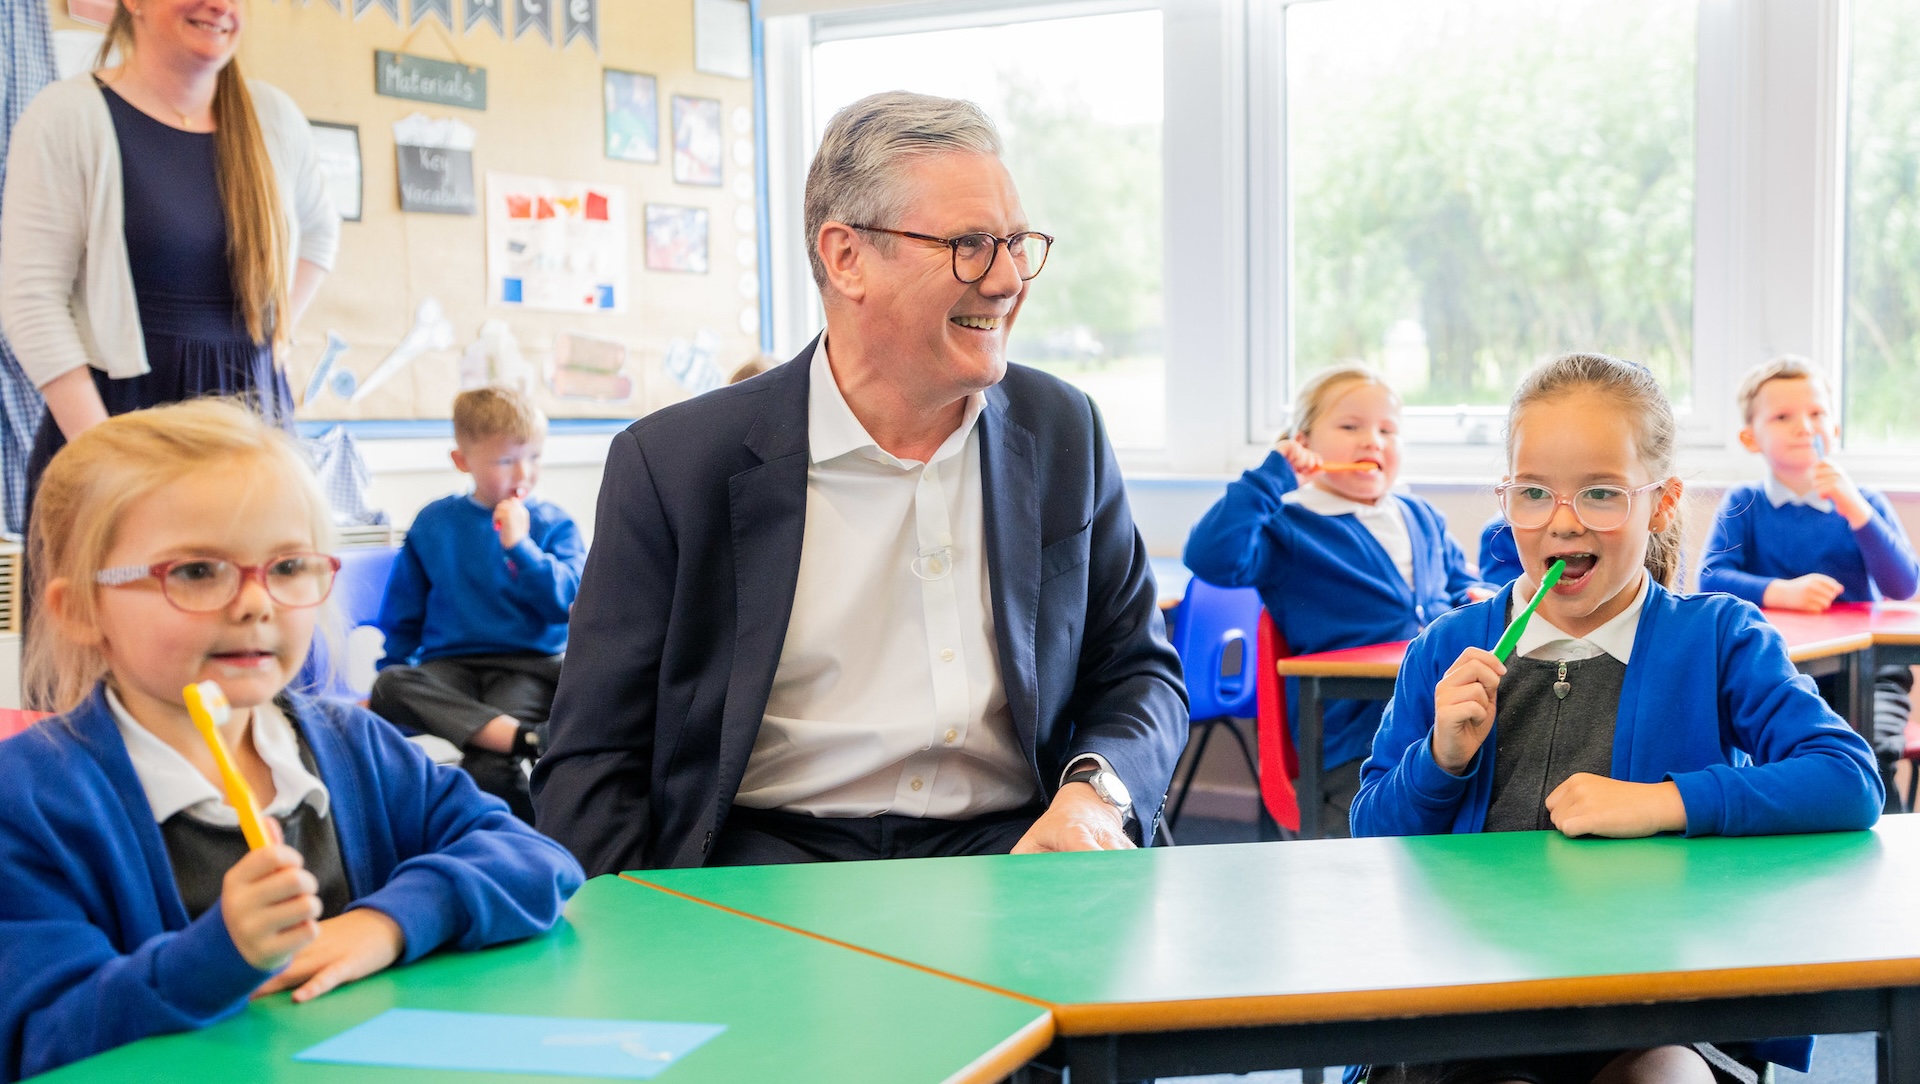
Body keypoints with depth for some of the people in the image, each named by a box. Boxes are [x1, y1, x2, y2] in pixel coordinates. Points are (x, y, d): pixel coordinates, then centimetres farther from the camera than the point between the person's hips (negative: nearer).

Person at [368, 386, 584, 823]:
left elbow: (565, 601, -7)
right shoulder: (433, 523, 11)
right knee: (388, 688, -35)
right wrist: (390, 670, 12)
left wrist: (520, 544, -13)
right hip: (449, 664, 3)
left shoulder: (553, 524, 7)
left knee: (486, 770, -35)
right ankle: (525, 738, -44)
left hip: (528, 665, -3)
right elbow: (403, 613, 19)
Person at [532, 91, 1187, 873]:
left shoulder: (1063, 433, 9)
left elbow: (1141, 671, 17)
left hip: (1006, 844, 3)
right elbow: (592, 764, 0)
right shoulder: (672, 464, -3)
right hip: (767, 851, -2)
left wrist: (1096, 792, -6)